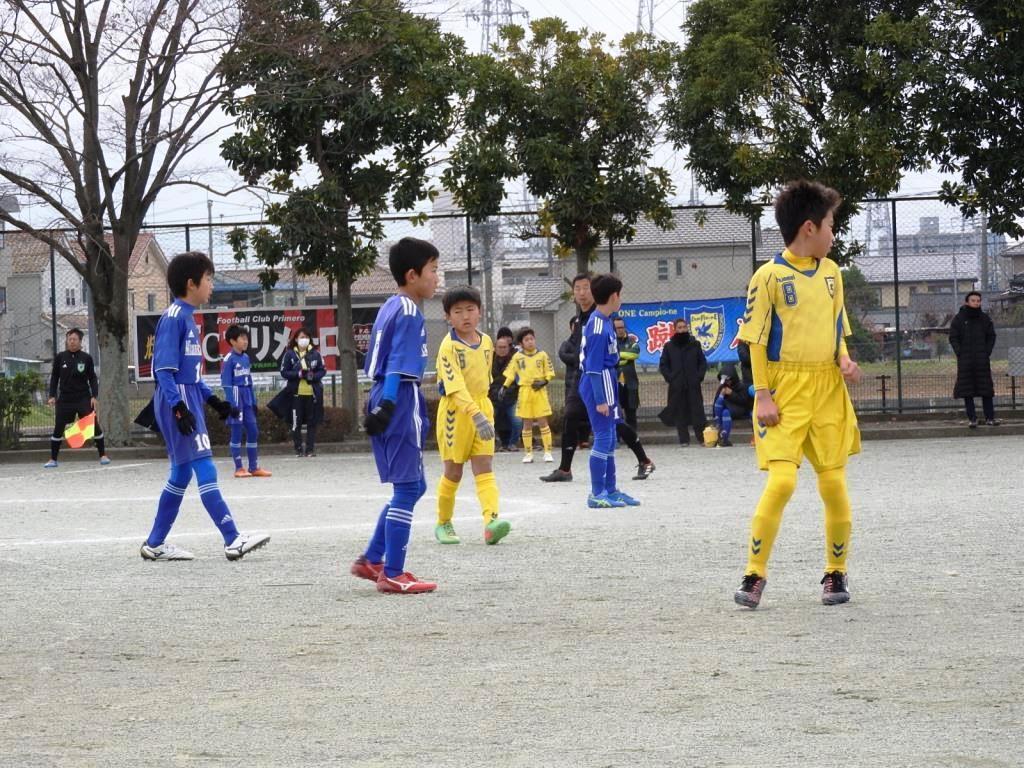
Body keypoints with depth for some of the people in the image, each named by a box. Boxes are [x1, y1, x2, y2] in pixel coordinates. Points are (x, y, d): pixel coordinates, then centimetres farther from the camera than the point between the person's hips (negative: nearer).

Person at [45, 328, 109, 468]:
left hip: (84, 398, -1)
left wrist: (94, 396, -5)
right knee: (58, 428, 1)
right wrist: (52, 396, 1)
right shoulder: (60, 358, 2)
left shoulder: (86, 358, 0)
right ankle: (53, 459, 11)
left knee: (94, 425, -4)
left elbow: (93, 379, 4)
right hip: (64, 399, 1)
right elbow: (54, 377, 8)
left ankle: (103, 455, 7)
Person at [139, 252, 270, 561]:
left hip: (189, 400, 10)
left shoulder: (188, 318, 16)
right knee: (205, 471, -12)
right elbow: (164, 369, -19)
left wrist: (214, 401, 21)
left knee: (181, 474, 12)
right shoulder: (173, 318, -13)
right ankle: (233, 541, -14)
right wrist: (178, 407, -26)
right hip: (177, 401, -10)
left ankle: (155, 543, 18)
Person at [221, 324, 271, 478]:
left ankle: (254, 467, 14)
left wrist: (253, 401, 15)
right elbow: (226, 383, -12)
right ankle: (239, 468, 5)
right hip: (235, 397, -7)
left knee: (253, 431, 7)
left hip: (247, 398, 7)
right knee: (237, 433, -1)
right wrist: (231, 404, -16)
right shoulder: (229, 360, -10)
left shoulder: (246, 358, 12)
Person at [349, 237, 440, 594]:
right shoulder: (409, 312, -12)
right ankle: (392, 574, -4)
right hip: (402, 402, -10)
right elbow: (399, 364, -20)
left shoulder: (390, 307, 16)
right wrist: (386, 407, -26)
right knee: (407, 488, -5)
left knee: (412, 486, 16)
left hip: (386, 399, 10)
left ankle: (371, 560, 18)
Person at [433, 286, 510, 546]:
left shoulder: (486, 342, 6)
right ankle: (443, 524, 22)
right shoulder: (449, 346, -15)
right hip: (455, 412, -5)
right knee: (453, 471, 5)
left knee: (485, 468, -8)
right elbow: (455, 385, -25)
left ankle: (491, 521, -22)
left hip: (482, 408, 5)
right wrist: (475, 414, -36)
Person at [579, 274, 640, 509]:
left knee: (609, 439, 14)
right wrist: (601, 399, -19)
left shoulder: (604, 322, 12)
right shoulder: (598, 326, -18)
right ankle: (597, 494, -4)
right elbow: (595, 366, -19)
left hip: (607, 386, 10)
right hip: (599, 388, -10)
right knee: (603, 438, -7)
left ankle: (610, 490, 22)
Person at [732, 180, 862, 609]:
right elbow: (756, 341, -4)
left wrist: (844, 360, 0)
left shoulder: (831, 272, 11)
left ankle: (836, 574, 18)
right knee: (782, 480, -16)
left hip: (828, 389, 5)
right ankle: (754, 575, -5)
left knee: (834, 483, 3)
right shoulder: (770, 276, -5)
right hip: (785, 391, -5)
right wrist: (762, 395, -10)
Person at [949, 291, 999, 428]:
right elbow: (953, 338, 2)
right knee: (967, 391, -1)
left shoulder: (985, 319, 7)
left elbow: (991, 336, 12)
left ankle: (990, 417, 6)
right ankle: (972, 418, 4)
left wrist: (987, 352, 0)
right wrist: (960, 353, -8)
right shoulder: (958, 319, 0)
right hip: (965, 360, -2)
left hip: (982, 360, 2)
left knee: (986, 389, 1)